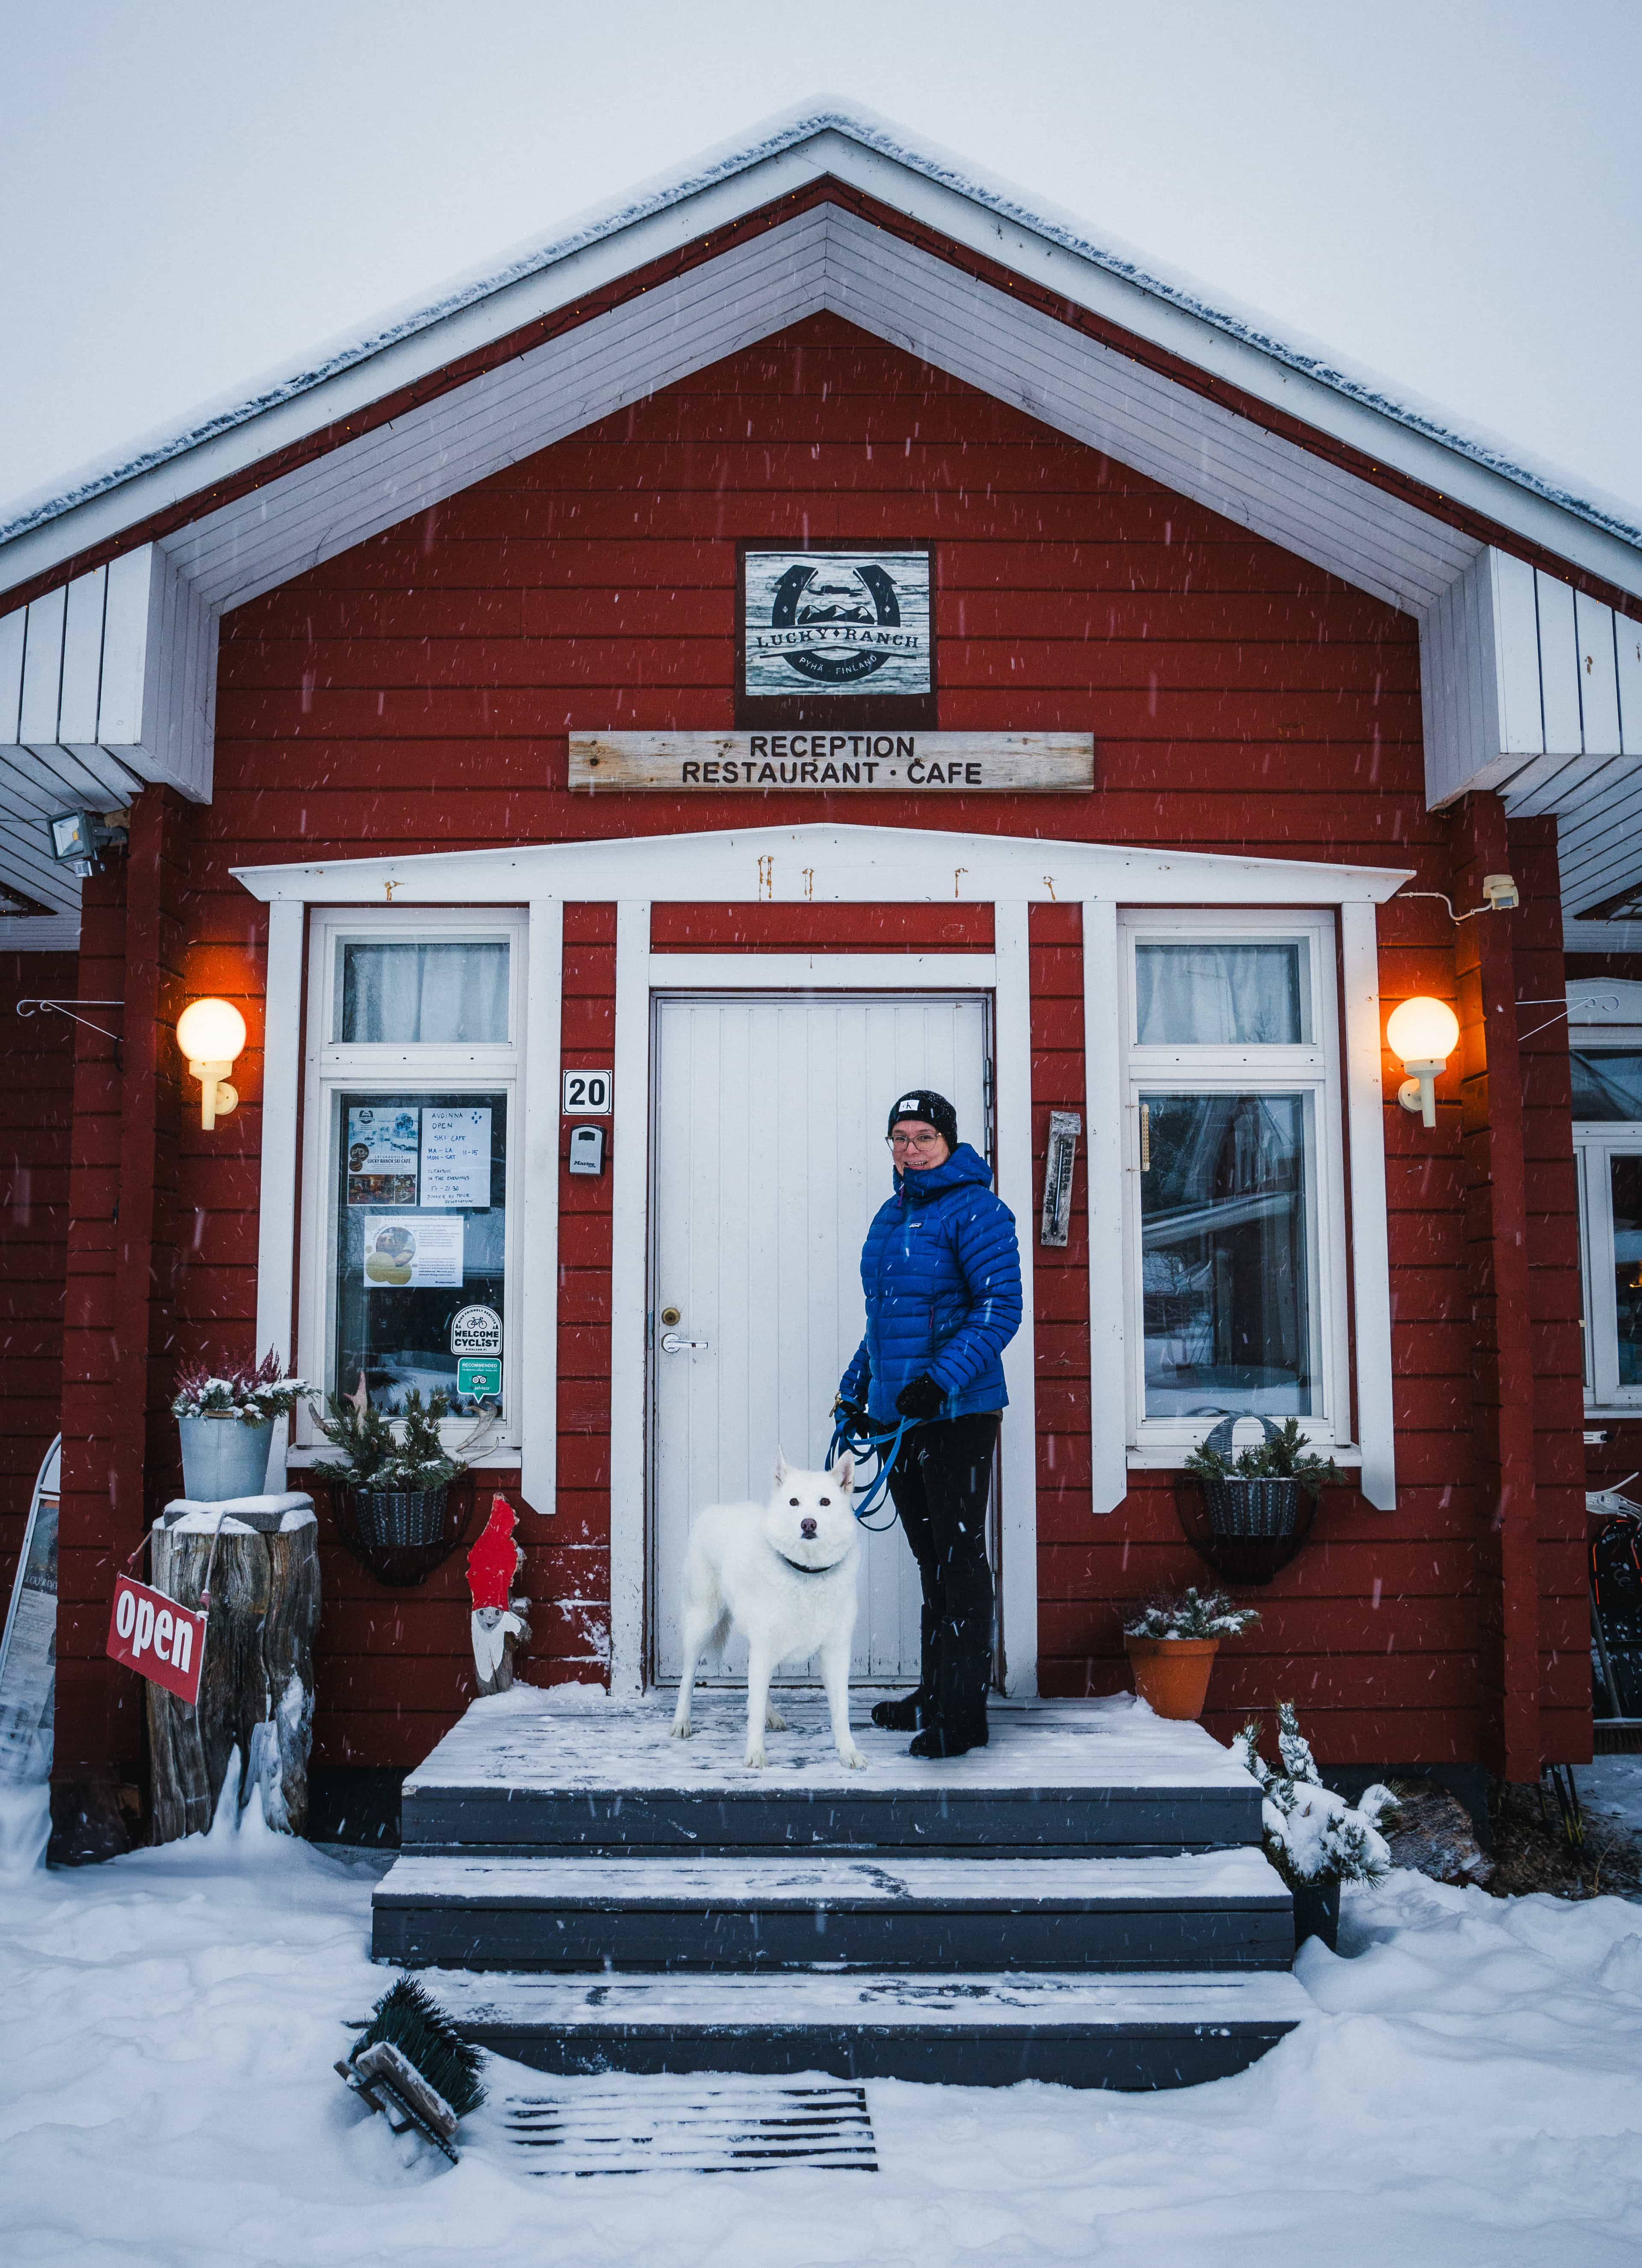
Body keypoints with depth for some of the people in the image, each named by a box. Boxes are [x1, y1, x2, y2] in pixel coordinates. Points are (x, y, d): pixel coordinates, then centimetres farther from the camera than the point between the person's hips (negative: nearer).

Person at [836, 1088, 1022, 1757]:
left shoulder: (974, 1209, -9)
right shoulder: (890, 1216, 16)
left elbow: (999, 1307, -16)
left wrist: (942, 1379, -24)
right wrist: (858, 1384, 19)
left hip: (958, 1413, -8)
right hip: (898, 1412, 8)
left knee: (959, 1557, -3)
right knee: (929, 1558, 15)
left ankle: (962, 1714, 2)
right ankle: (933, 1694, 25)